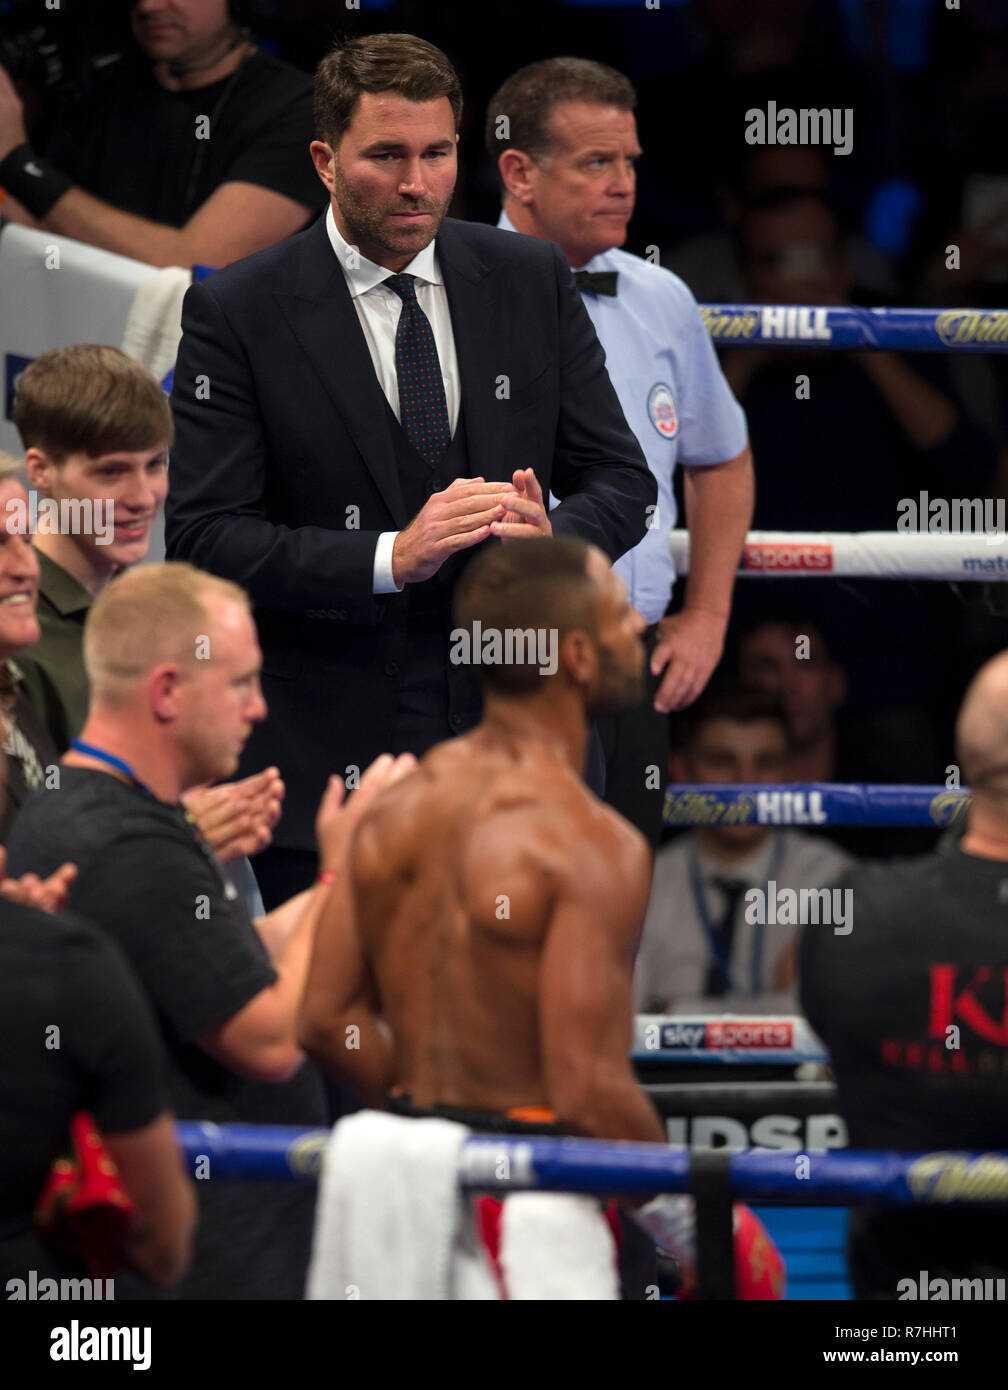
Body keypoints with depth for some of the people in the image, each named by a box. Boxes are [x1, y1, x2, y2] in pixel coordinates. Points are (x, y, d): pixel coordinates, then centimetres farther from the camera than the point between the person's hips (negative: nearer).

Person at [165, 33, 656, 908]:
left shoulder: (531, 281, 7)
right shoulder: (238, 314, -4)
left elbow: (622, 480, 8)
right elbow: (203, 539, -10)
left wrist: (554, 537, -16)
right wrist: (389, 560, -23)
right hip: (329, 762, -3)